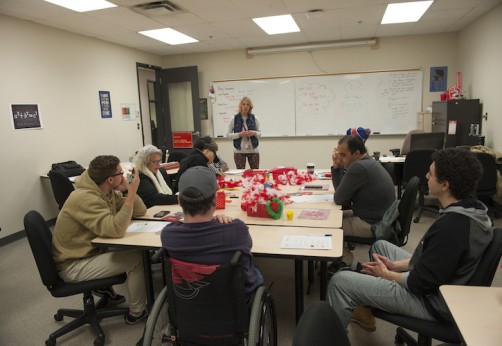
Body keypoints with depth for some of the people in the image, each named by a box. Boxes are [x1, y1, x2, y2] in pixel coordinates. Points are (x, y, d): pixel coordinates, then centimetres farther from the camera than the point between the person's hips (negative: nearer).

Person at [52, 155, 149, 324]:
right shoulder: (85, 198, -28)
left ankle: (104, 286, 19)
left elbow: (140, 211, 2)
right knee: (137, 258, -14)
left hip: (90, 251, 9)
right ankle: (137, 313, 3)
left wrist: (131, 192, -15)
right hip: (73, 266, -9)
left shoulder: (108, 193, -1)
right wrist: (131, 194, -32)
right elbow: (116, 230, -36)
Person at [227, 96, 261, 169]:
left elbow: (260, 134, 9)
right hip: (239, 151, -1)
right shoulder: (234, 119, -1)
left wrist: (254, 133, -13)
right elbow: (228, 135, 0)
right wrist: (239, 134, -15)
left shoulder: (254, 118, 2)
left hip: (253, 150, 1)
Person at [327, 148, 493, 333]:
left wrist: (386, 274, -7)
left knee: (340, 281, -12)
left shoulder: (451, 226, -33)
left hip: (432, 301, -10)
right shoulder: (473, 209, -3)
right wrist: (397, 265, 5)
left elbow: (420, 283, -25)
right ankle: (365, 311, 34)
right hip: (441, 283, 10)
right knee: (380, 246, 24)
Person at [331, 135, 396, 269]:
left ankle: (345, 260, 13)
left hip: (372, 225, -10)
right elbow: (340, 188, 10)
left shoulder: (358, 167, -24)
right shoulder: (368, 162, 8)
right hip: (380, 218, 10)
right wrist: (336, 166, -2)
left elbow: (339, 199, -17)